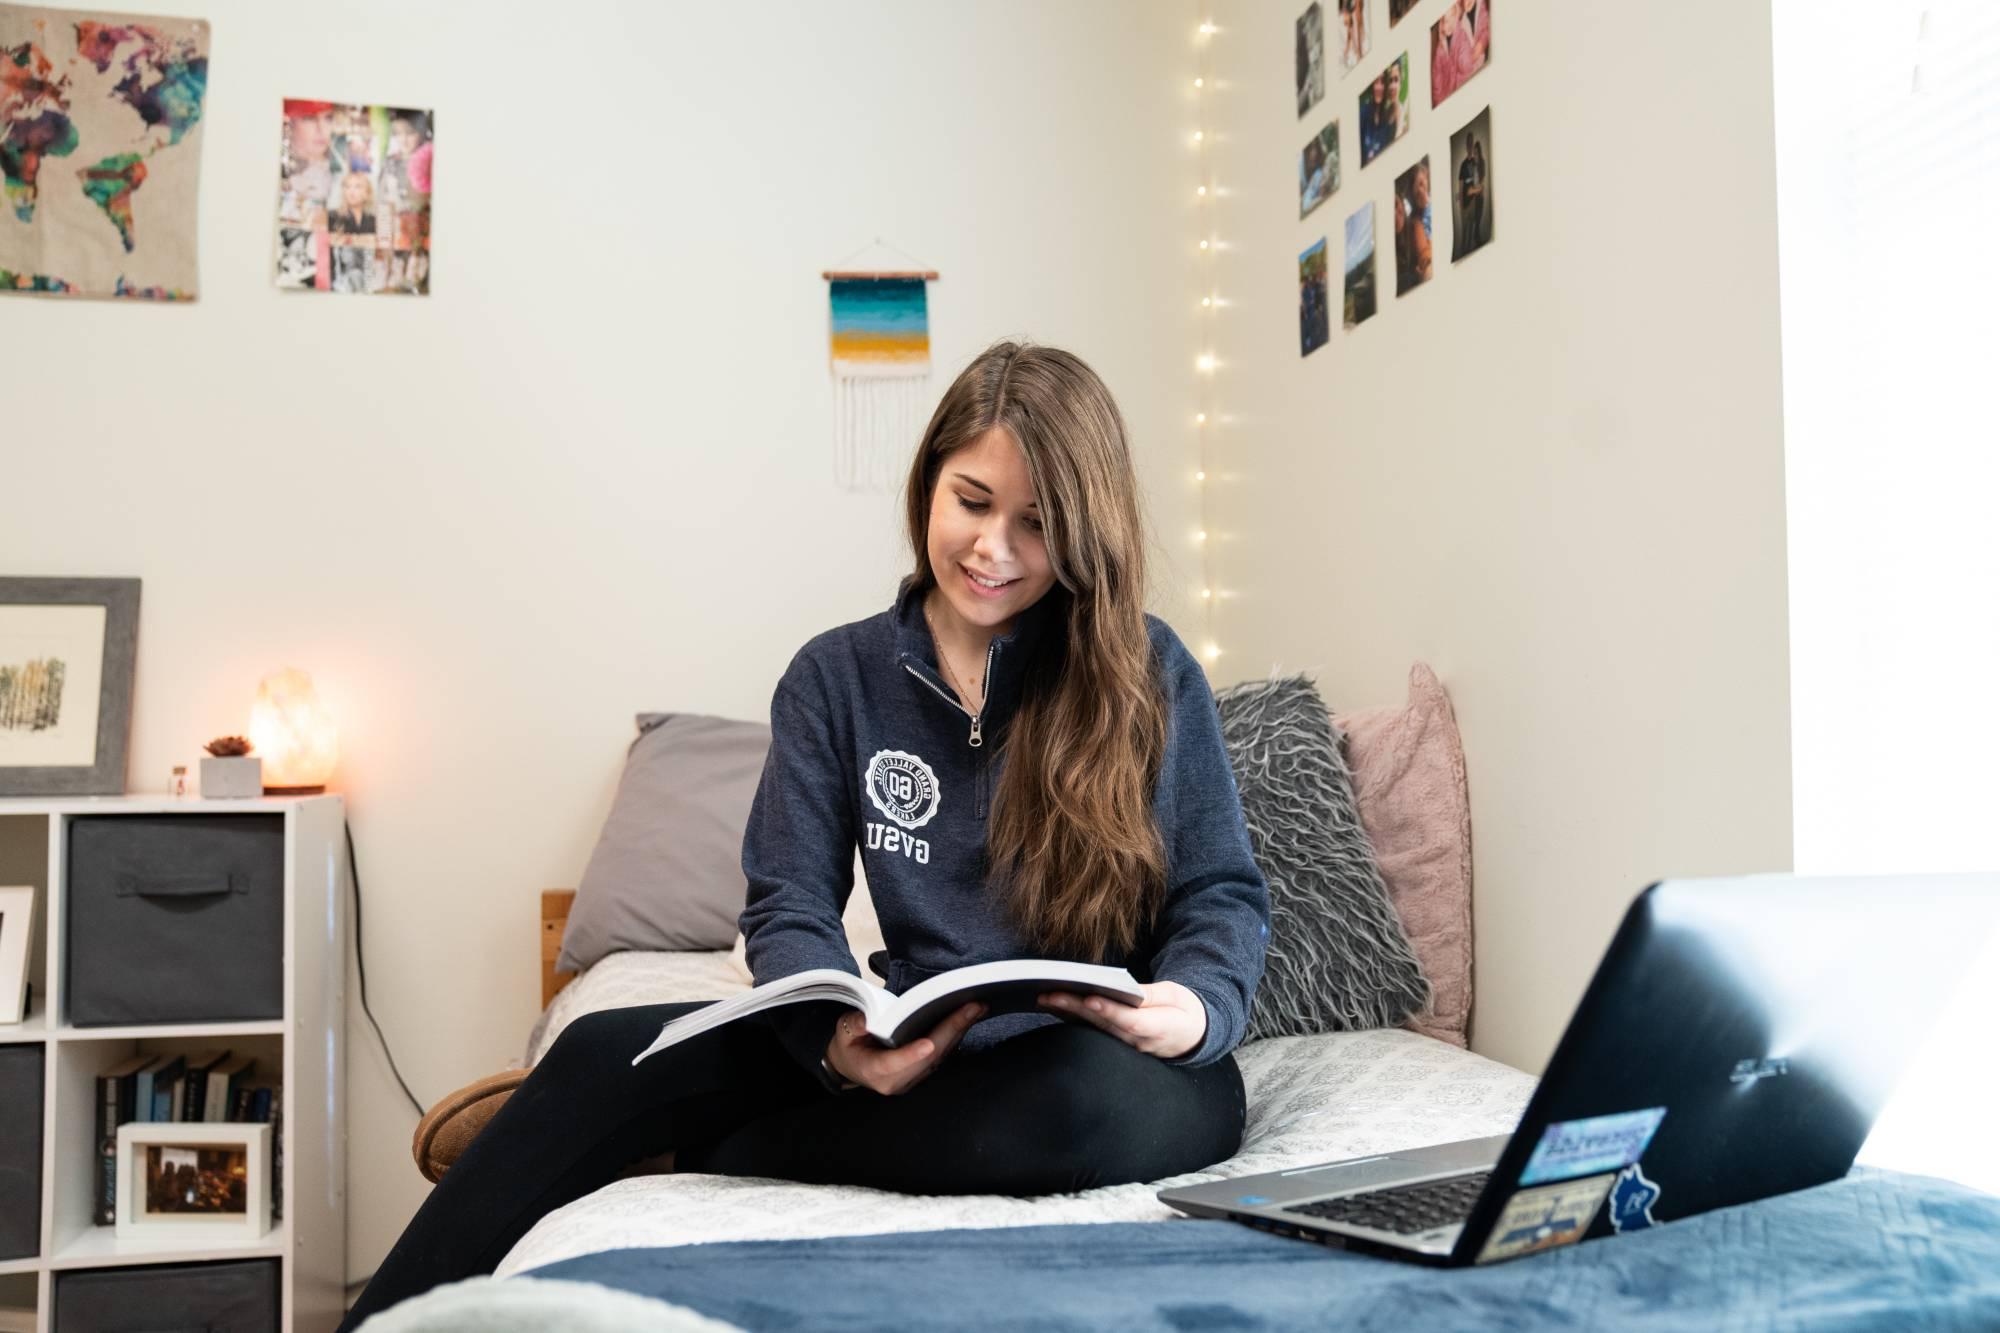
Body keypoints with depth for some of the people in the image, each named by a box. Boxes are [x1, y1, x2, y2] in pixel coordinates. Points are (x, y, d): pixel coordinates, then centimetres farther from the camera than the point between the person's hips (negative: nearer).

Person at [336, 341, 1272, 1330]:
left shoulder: (1148, 671, -4)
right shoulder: (837, 677, 3)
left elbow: (1223, 897, -2)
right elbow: (791, 906, -3)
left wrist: (1196, 1007, -26)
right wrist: (842, 1037, -25)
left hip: (1111, 1065, -2)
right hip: (925, 1052, 2)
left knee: (1095, 1094, -38)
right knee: (608, 1051, -14)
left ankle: (707, 1155, -18)